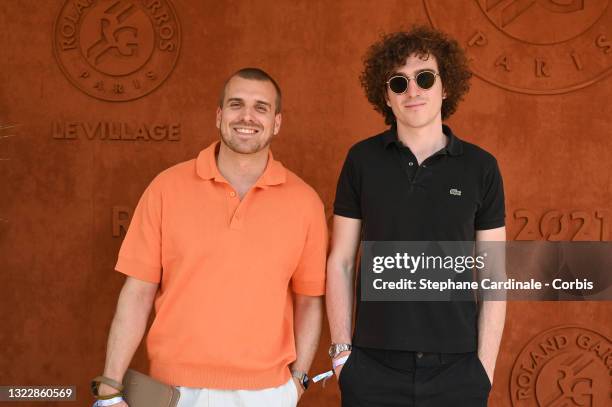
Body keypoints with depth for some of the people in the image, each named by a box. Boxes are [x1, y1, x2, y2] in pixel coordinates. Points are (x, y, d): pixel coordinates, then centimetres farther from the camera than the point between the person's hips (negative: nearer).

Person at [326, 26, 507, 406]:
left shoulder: (481, 167, 0)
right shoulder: (362, 160, 0)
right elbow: (340, 262, 3)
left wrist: (485, 366, -2)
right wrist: (341, 350, -1)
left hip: (456, 367, 0)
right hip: (374, 365, 0)